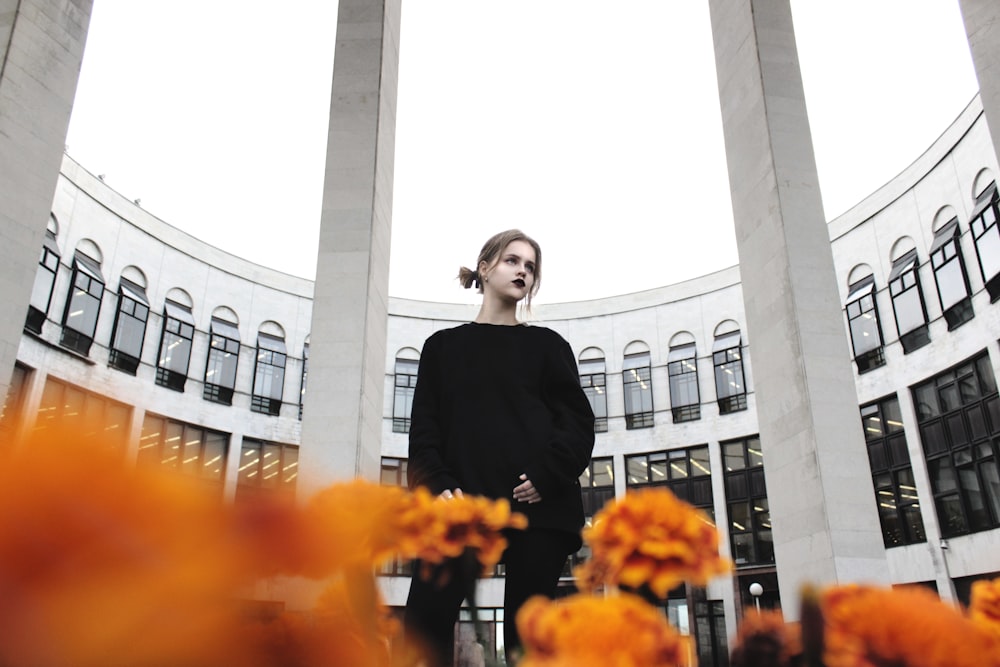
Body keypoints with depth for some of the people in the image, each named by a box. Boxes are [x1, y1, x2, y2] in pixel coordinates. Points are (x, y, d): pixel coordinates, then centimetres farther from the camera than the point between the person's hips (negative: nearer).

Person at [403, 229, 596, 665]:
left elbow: (578, 421, 7)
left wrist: (549, 475, -10)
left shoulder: (547, 345, 16)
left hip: (536, 505, 0)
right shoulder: (444, 345, 19)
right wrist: (438, 484, -7)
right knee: (423, 622, -14)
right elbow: (425, 427, 10)